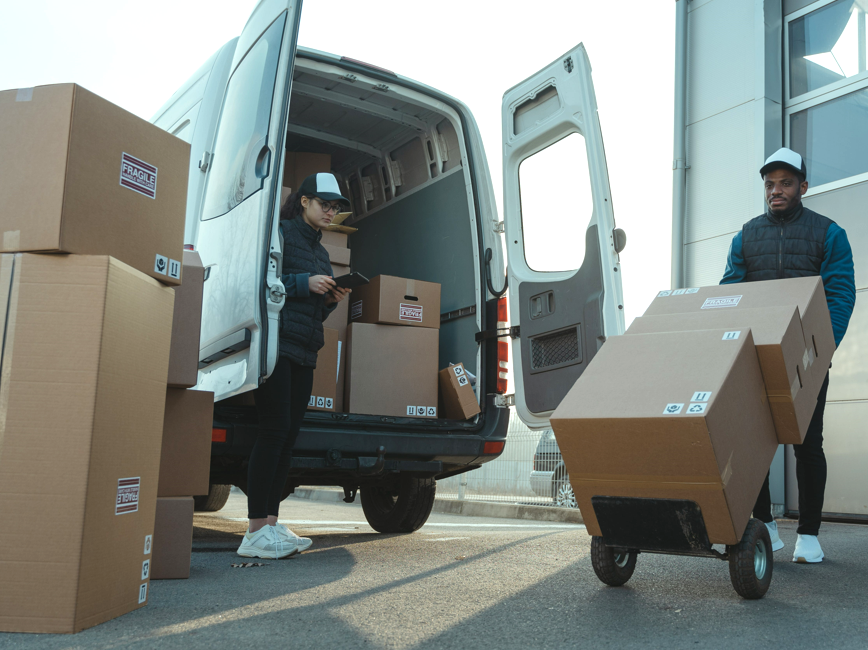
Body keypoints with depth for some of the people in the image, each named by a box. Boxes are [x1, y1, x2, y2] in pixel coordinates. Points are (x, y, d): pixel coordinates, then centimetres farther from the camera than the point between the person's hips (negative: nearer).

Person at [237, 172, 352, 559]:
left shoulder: (320, 251, 25)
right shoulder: (280, 233, 0)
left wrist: (330, 301, 6)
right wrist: (304, 283, -14)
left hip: (304, 353, 8)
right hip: (277, 343, -8)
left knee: (288, 435, 4)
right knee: (274, 431, -12)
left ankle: (271, 523, 7)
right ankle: (256, 532, -9)